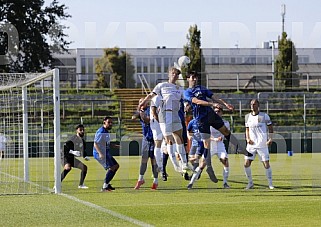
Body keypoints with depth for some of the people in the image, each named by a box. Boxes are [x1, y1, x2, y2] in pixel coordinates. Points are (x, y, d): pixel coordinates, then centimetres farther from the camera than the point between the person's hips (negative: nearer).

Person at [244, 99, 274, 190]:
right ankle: (250, 183, 11)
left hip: (262, 144, -4)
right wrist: (247, 138, 2)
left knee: (266, 164, -4)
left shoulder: (264, 116, -3)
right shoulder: (247, 117, 9)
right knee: (246, 164, -4)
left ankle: (270, 184, 7)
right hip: (251, 144, 4)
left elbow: (270, 127, 2)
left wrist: (270, 139, -11)